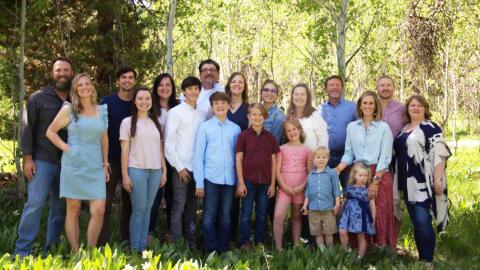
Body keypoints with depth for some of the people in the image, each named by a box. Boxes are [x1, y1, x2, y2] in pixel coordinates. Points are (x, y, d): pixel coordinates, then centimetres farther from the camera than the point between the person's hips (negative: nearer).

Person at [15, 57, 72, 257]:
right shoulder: (38, 98, 1)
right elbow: (27, 128, -1)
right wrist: (27, 158, -7)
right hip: (43, 160, -3)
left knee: (60, 206, 7)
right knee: (35, 203, -8)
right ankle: (22, 250, 0)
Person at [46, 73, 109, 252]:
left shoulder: (102, 110, 10)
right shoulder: (69, 109, 1)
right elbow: (50, 132, 5)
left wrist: (105, 163, 13)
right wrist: (65, 148, -7)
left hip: (95, 166, 3)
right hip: (73, 165, -2)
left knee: (99, 211, -6)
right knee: (73, 211, 2)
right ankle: (75, 253, 11)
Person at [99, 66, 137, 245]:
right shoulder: (106, 102, 1)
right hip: (111, 160, -2)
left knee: (129, 201, 9)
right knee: (106, 201, -3)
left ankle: (127, 240, 20)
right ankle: (103, 242, 3)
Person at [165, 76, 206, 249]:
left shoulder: (202, 114, 10)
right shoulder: (175, 112, -2)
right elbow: (169, 142, -5)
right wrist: (179, 167, -8)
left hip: (198, 167, 4)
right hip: (182, 167, -4)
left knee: (191, 207, 11)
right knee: (179, 207, -3)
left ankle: (191, 242, 19)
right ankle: (176, 244, 4)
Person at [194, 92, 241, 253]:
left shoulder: (235, 128, 5)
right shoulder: (205, 127, 0)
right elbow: (198, 156, -1)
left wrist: (240, 181, 2)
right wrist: (199, 182, -5)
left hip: (230, 179, 2)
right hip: (211, 178, -2)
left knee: (225, 217, 10)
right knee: (209, 217, 2)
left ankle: (223, 249, 21)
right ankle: (211, 250, 12)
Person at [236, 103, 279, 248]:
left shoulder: (270, 137, 5)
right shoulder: (244, 136, -2)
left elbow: (273, 161, 7)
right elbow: (238, 160, -3)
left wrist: (272, 183, 3)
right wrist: (240, 182, -8)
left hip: (265, 181, 3)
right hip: (248, 180, -2)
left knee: (262, 214, 11)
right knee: (246, 213, 5)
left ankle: (260, 242, 22)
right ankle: (245, 243, 14)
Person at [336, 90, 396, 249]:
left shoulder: (383, 127, 0)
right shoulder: (352, 127, 9)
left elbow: (385, 156, -5)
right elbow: (349, 154, 10)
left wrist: (375, 180, -12)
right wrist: (337, 170, -6)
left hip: (380, 175, -3)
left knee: (380, 213, -3)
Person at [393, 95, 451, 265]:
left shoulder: (431, 128, -5)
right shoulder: (404, 129, 17)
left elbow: (439, 153, -13)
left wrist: (438, 178, -21)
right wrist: (399, 182, 17)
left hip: (423, 183, -7)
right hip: (408, 183, 7)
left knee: (423, 222, -13)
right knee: (416, 223, 10)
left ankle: (428, 261, -6)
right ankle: (421, 258, 18)